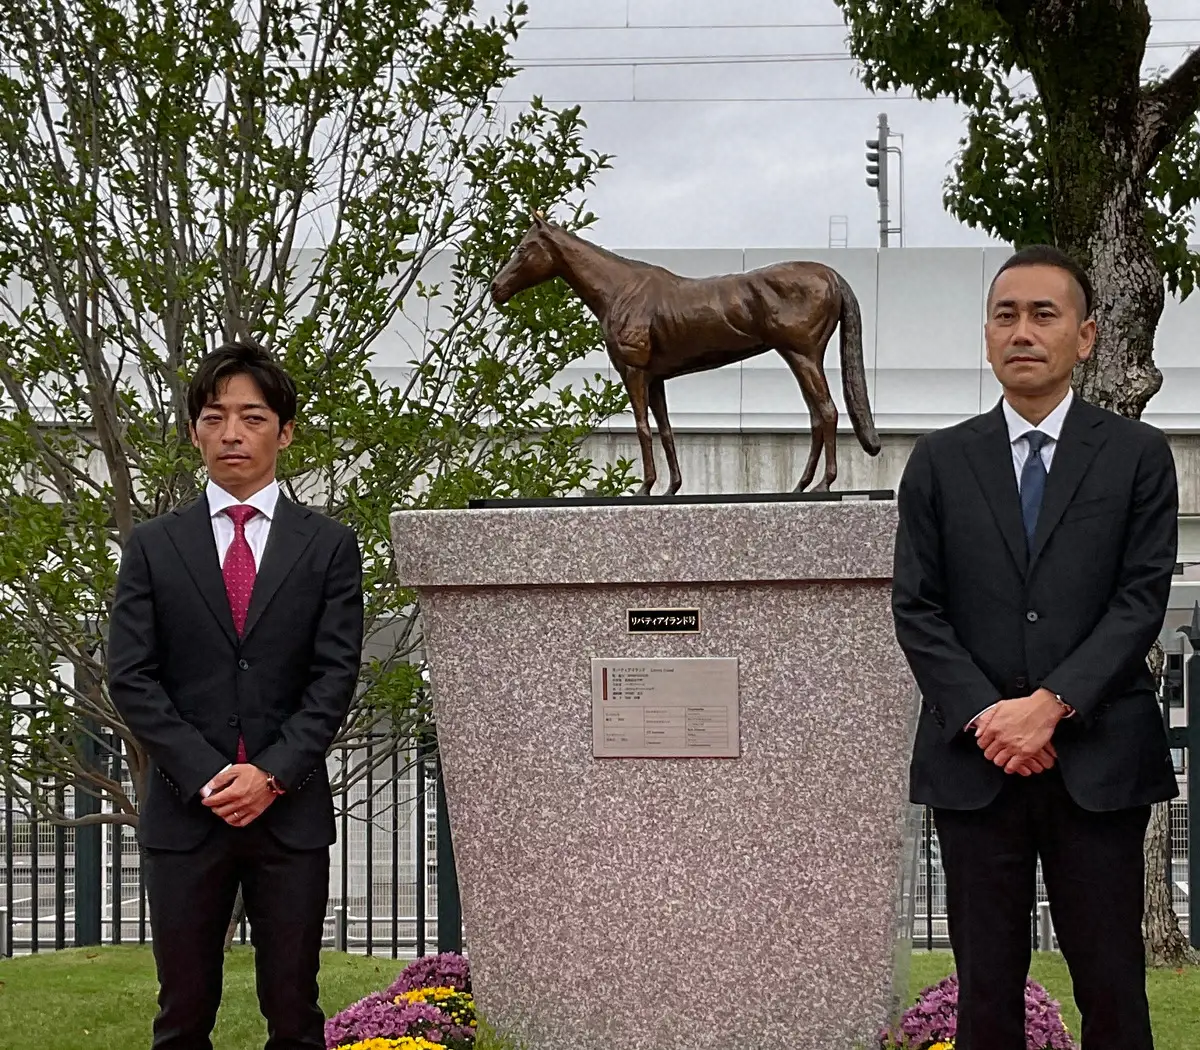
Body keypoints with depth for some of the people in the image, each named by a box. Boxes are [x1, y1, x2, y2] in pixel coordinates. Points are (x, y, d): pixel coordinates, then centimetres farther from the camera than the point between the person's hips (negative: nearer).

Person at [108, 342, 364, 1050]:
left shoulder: (329, 547, 7)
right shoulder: (153, 547, 8)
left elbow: (335, 676, 0)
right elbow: (131, 678, 1)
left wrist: (272, 775, -12)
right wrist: (206, 776, -10)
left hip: (291, 810, 0)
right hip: (183, 810, 0)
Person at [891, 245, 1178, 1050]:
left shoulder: (1137, 455, 5)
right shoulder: (940, 462, 9)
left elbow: (1142, 598, -3)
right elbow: (917, 609, 4)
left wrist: (1052, 704, -14)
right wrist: (985, 717, -10)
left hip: (1099, 759, -1)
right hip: (974, 761, 1)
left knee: (1112, 985, 0)